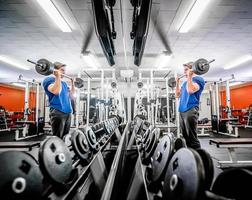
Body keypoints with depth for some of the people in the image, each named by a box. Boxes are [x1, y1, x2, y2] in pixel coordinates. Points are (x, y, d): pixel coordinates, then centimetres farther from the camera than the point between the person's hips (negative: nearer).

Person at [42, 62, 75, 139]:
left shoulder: (64, 82, 23)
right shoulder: (49, 79, -2)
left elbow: (71, 94, 22)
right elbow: (56, 91, -22)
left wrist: (72, 83, 21)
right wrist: (58, 76, -18)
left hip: (67, 112, 8)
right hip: (58, 112, -8)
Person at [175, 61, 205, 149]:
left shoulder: (198, 79, -3)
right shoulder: (185, 82, 23)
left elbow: (190, 90, -20)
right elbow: (177, 95, 22)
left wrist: (189, 76, -16)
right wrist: (177, 83, 18)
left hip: (190, 110, -9)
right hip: (182, 111, 9)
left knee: (192, 137, -7)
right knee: (186, 136, 13)